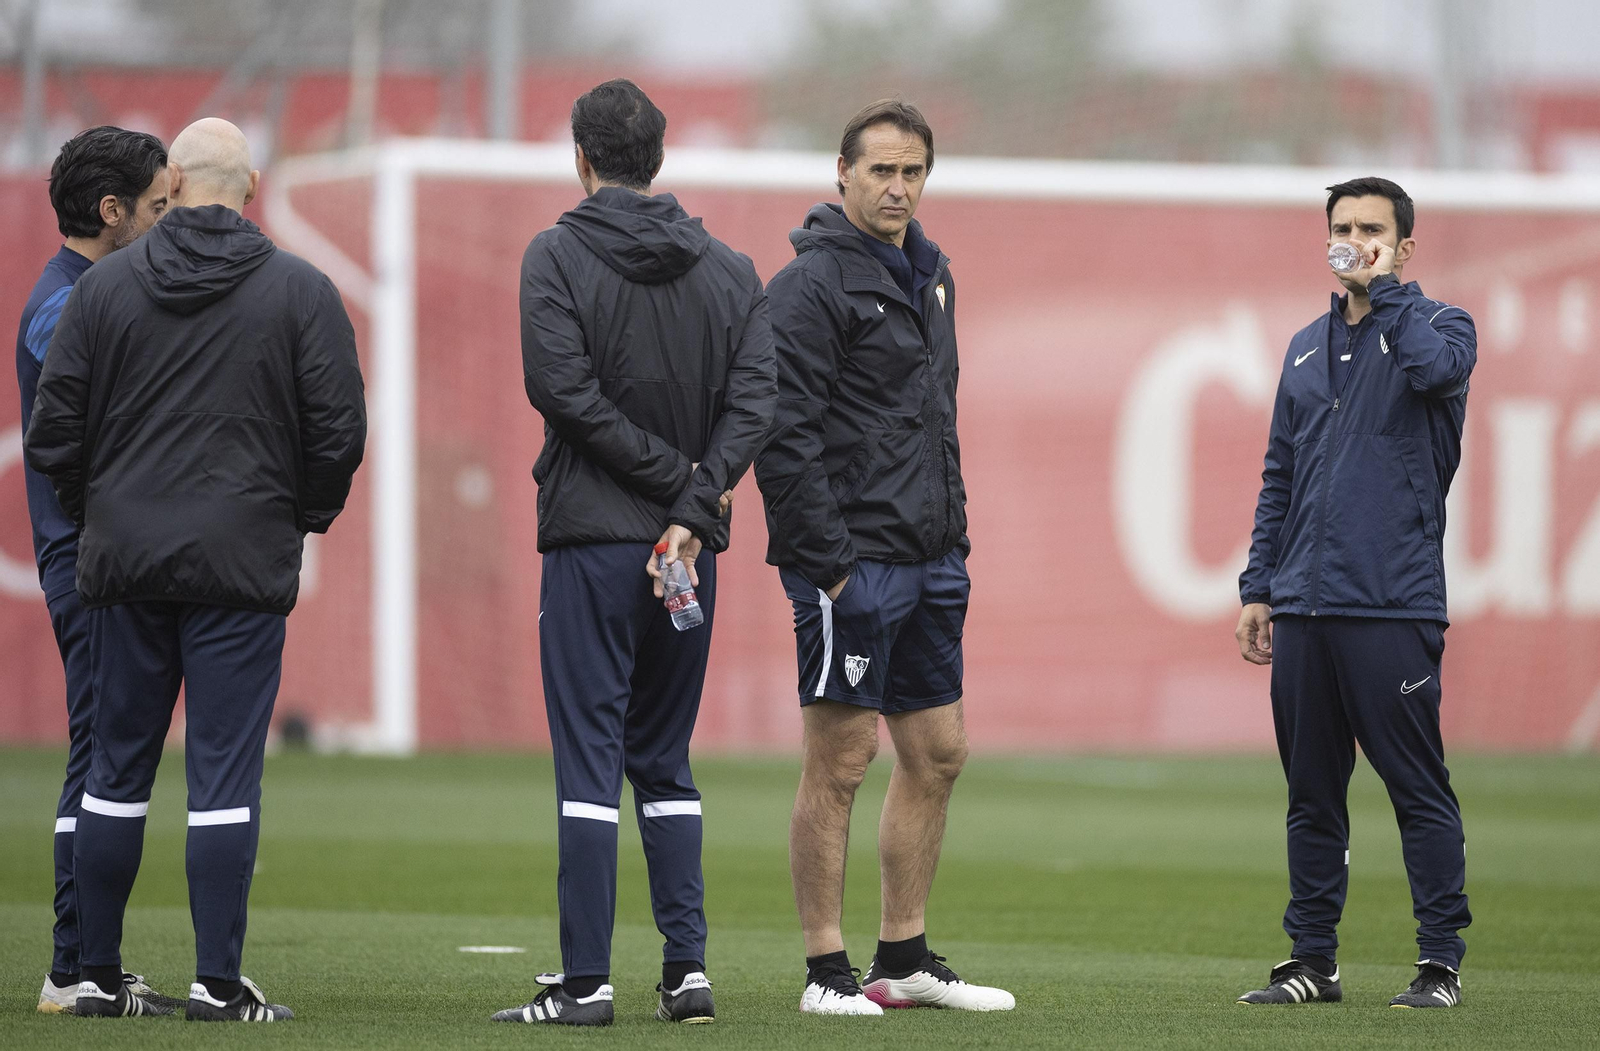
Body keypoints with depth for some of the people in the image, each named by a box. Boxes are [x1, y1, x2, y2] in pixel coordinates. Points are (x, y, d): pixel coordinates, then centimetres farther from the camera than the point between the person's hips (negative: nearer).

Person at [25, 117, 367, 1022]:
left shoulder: (105, 287, 3)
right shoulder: (302, 293, -2)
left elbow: (54, 433, 2)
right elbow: (339, 431, -4)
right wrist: (306, 515, 14)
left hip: (124, 560, 2)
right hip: (243, 565, -2)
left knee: (117, 769, 10)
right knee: (225, 772, -2)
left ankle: (100, 975, 13)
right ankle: (219, 982, -4)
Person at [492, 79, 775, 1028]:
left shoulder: (559, 256, -4)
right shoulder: (730, 271, 9)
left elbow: (561, 385, -15)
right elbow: (754, 400, -2)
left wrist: (674, 477, -11)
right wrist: (693, 502, -11)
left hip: (592, 539, -4)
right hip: (691, 550, 4)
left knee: (590, 761, -3)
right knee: (665, 763, 13)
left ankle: (587, 979, -7)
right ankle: (688, 968, 7)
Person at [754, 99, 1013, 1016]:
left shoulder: (931, 276, 16)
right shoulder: (813, 284, -11)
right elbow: (786, 433, -17)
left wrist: (955, 537, 17)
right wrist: (825, 557, -20)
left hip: (930, 562, 9)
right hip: (853, 561, -9)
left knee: (939, 752, 12)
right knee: (841, 760, -5)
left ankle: (905, 958, 21)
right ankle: (828, 969, -1)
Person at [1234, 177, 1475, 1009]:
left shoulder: (1435, 324, 2)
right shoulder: (1307, 348, 18)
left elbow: (1438, 364, -25)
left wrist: (1385, 287, -11)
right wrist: (1258, 588, 14)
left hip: (1392, 609, -6)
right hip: (1304, 610, 6)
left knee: (1418, 788, -5)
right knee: (1311, 795, 9)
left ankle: (1442, 961, 1)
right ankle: (1312, 960, 15)